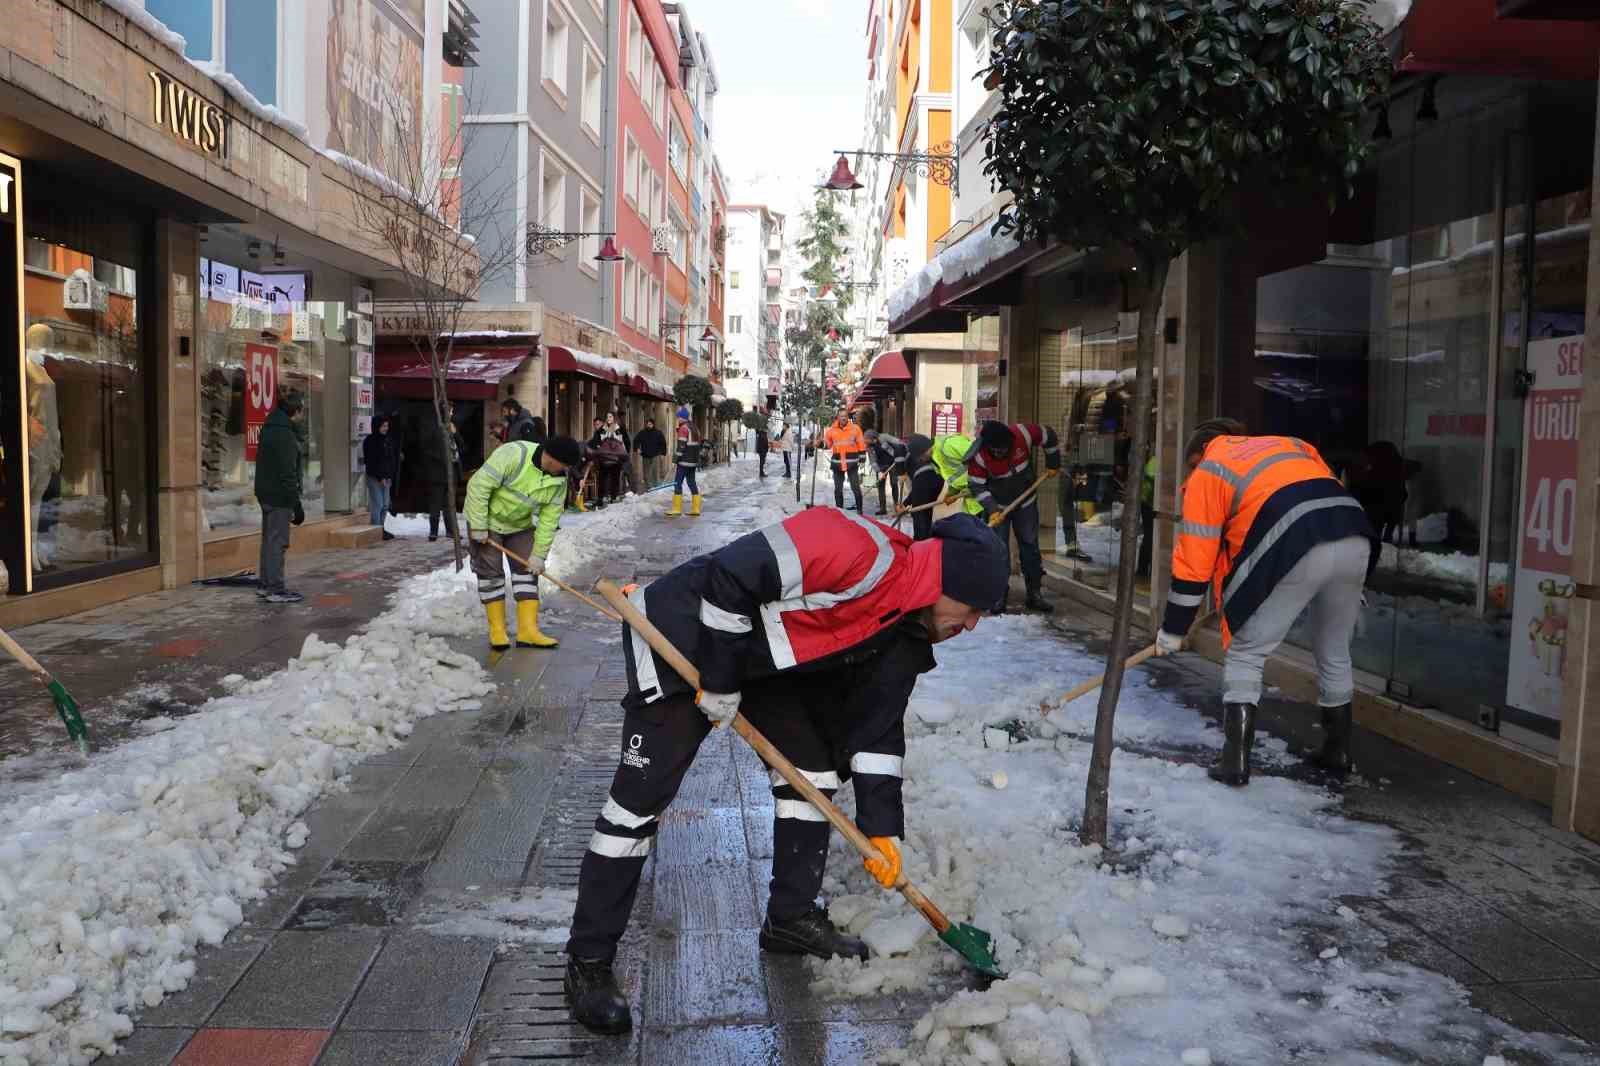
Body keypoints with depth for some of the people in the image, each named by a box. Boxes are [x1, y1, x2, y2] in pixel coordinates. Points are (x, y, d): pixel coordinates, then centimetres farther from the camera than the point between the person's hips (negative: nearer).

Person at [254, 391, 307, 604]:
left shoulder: (271, 429, 12)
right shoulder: (284, 434, -19)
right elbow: (287, 474, -21)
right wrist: (296, 505, -18)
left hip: (267, 493, 10)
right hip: (279, 495, -10)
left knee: (269, 539, 16)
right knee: (277, 542, -5)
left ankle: (265, 584, 25)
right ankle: (275, 589, -2)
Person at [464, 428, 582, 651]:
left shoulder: (558, 480, -12)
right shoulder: (513, 454, -32)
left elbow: (549, 519, -8)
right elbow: (478, 486, -29)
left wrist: (539, 554, -11)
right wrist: (479, 527, -25)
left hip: (520, 525, 6)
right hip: (488, 520, -6)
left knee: (527, 570, -1)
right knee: (491, 573, -4)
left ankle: (528, 630, 1)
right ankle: (497, 631, 5)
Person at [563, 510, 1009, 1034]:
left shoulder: (906, 635, -2)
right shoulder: (858, 550, -31)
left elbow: (877, 726, 4)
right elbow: (729, 574, -31)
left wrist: (882, 829, 1)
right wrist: (719, 682, -22)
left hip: (760, 659, 9)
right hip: (683, 636, -9)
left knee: (813, 764, 8)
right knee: (642, 796, -9)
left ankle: (791, 917, 23)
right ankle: (588, 960, 4)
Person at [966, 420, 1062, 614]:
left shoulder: (1023, 434, -25)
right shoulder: (978, 456, -26)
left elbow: (1049, 437, -7)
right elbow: (976, 486, -17)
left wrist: (1053, 464, 3)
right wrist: (992, 510, -26)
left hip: (1026, 502, 2)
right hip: (997, 506, -2)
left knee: (1030, 545, 7)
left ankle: (1034, 593, 15)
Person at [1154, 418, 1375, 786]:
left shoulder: (1207, 472, 17)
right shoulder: (1291, 445, 34)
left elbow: (1194, 561, 13)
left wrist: (1172, 632, 20)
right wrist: (1348, 588, 29)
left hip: (1295, 549, -6)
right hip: (1354, 538, 6)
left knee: (1245, 656, 10)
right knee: (1334, 654, 26)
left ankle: (1235, 761, 6)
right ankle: (1337, 750, 37)